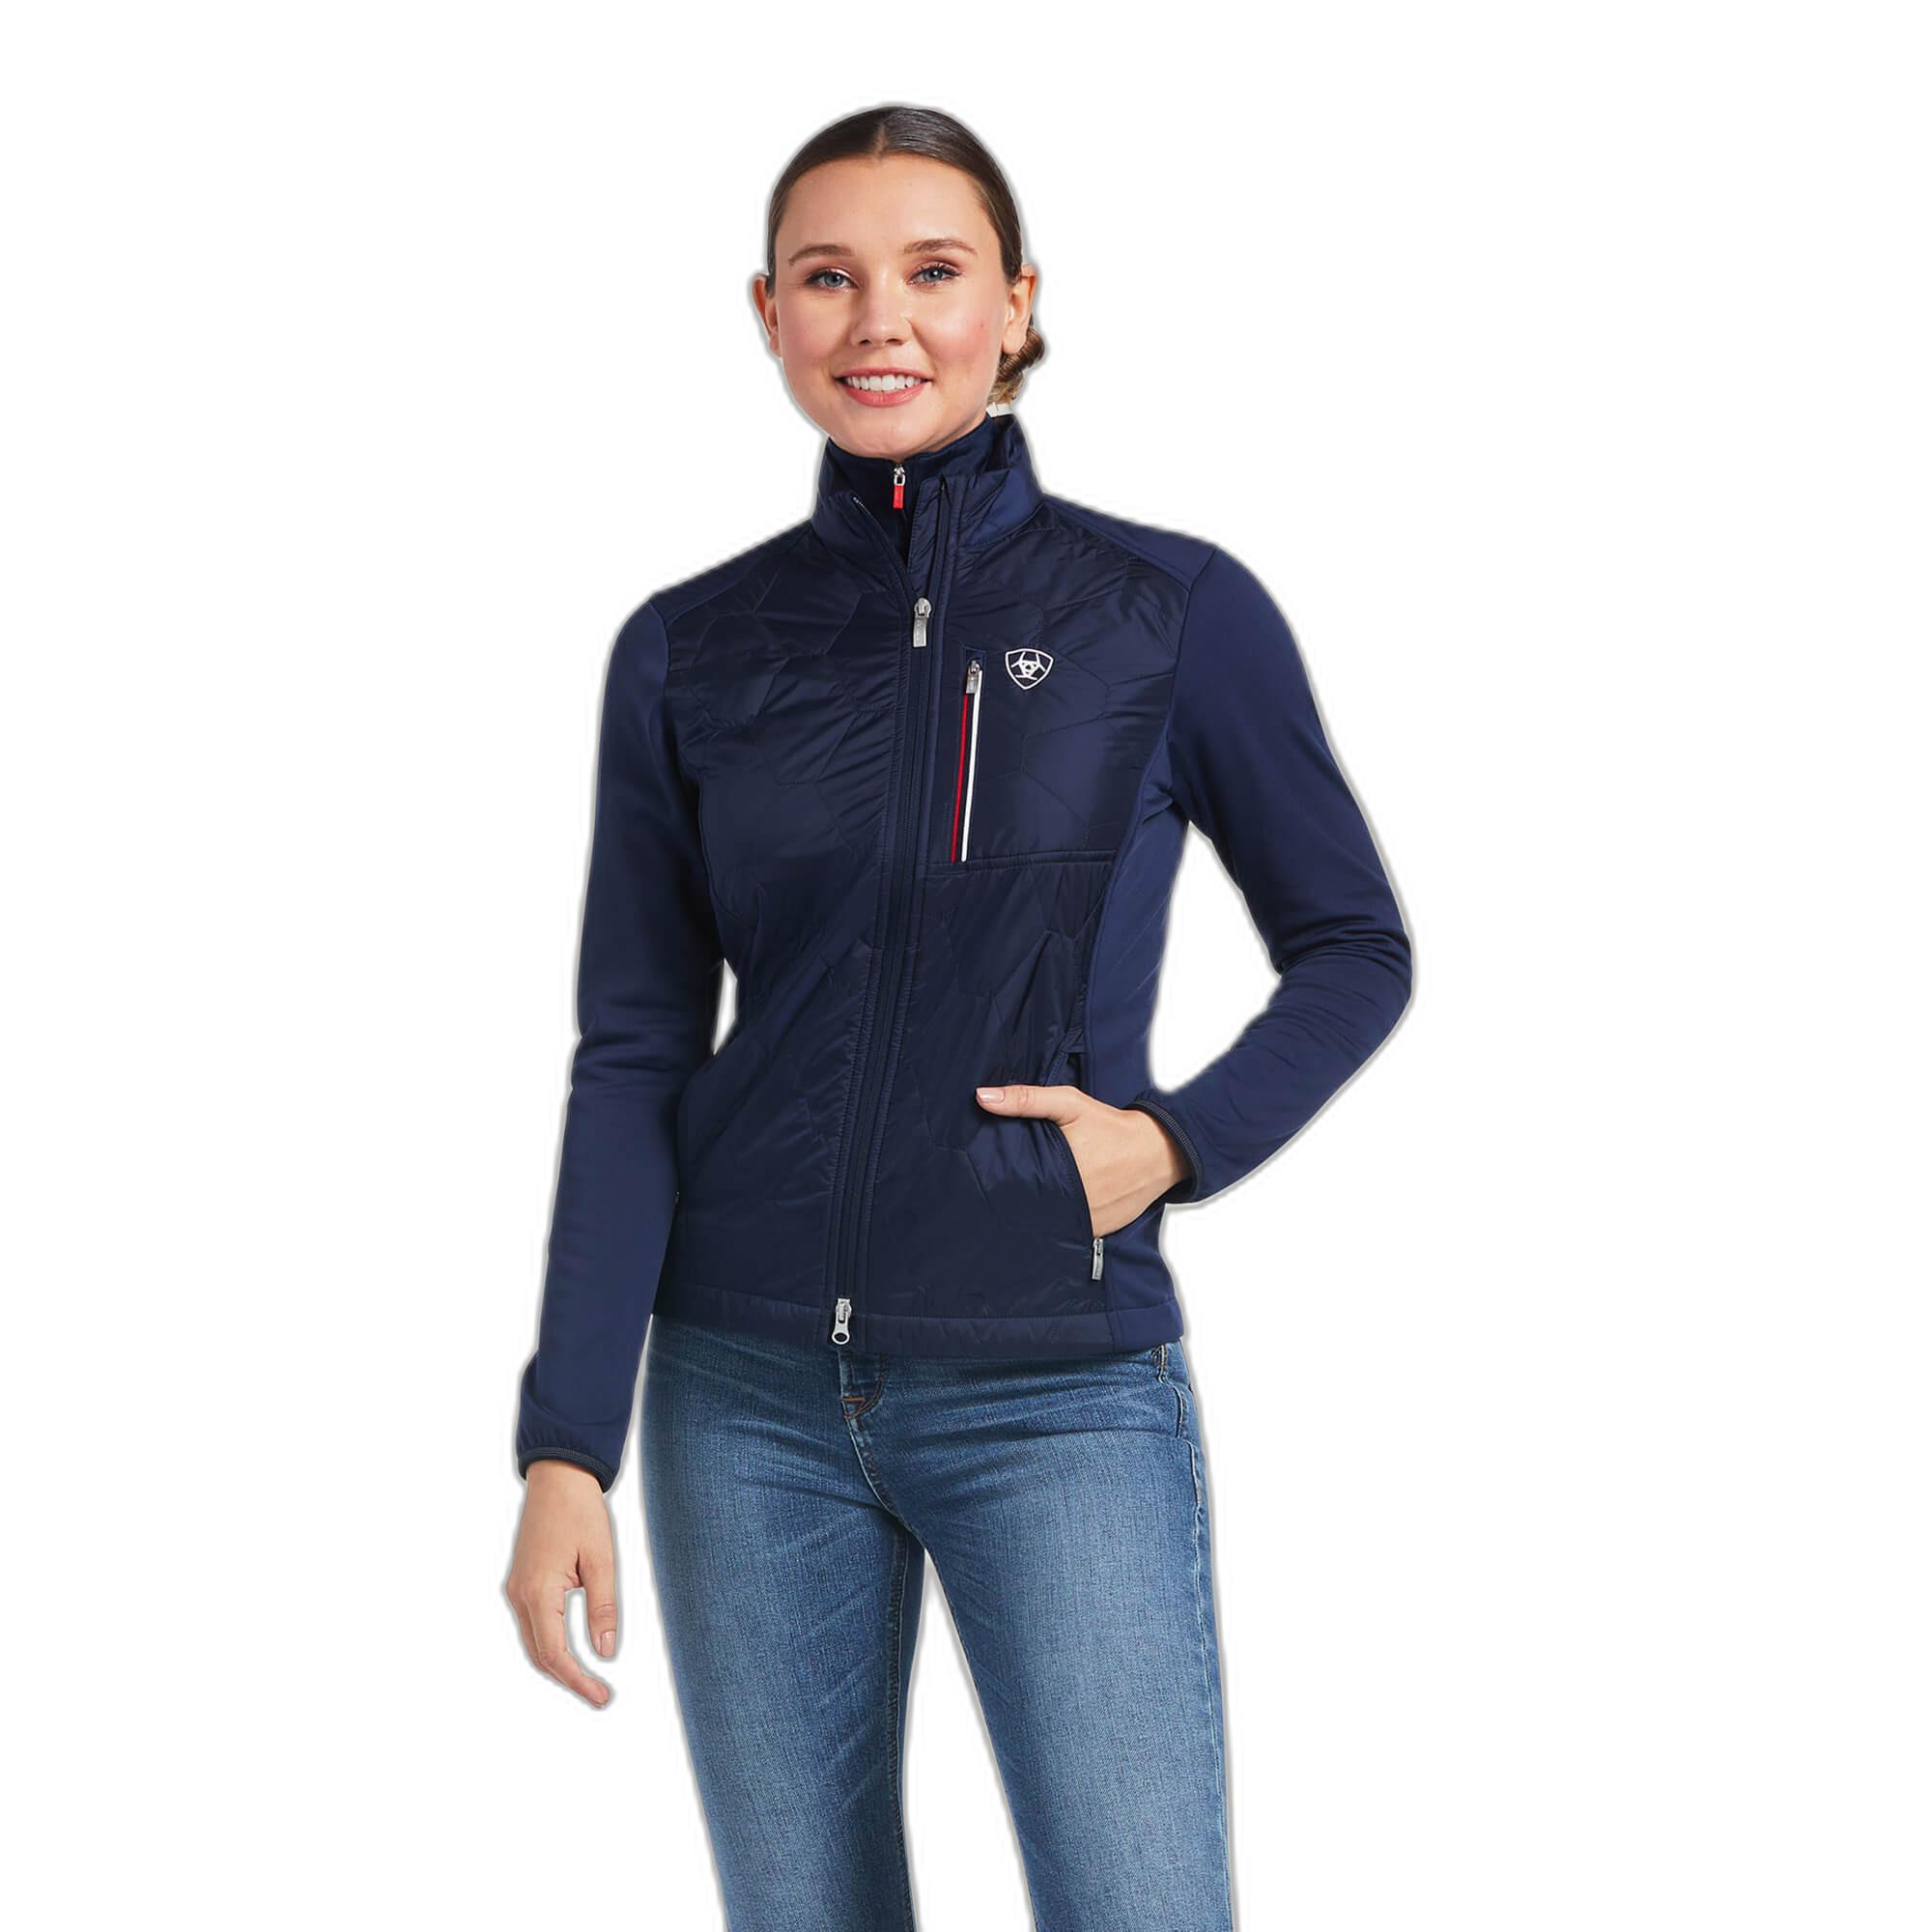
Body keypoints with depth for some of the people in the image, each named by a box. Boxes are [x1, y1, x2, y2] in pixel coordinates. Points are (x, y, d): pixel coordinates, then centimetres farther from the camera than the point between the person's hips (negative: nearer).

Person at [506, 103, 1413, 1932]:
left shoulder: (1175, 611, -2)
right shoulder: (686, 649, 3)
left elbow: (1354, 951, 7)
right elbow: (635, 1057, 4)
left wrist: (1179, 1142, -10)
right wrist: (567, 1445, -2)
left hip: (1056, 1397, -2)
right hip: (751, 1399, 2)